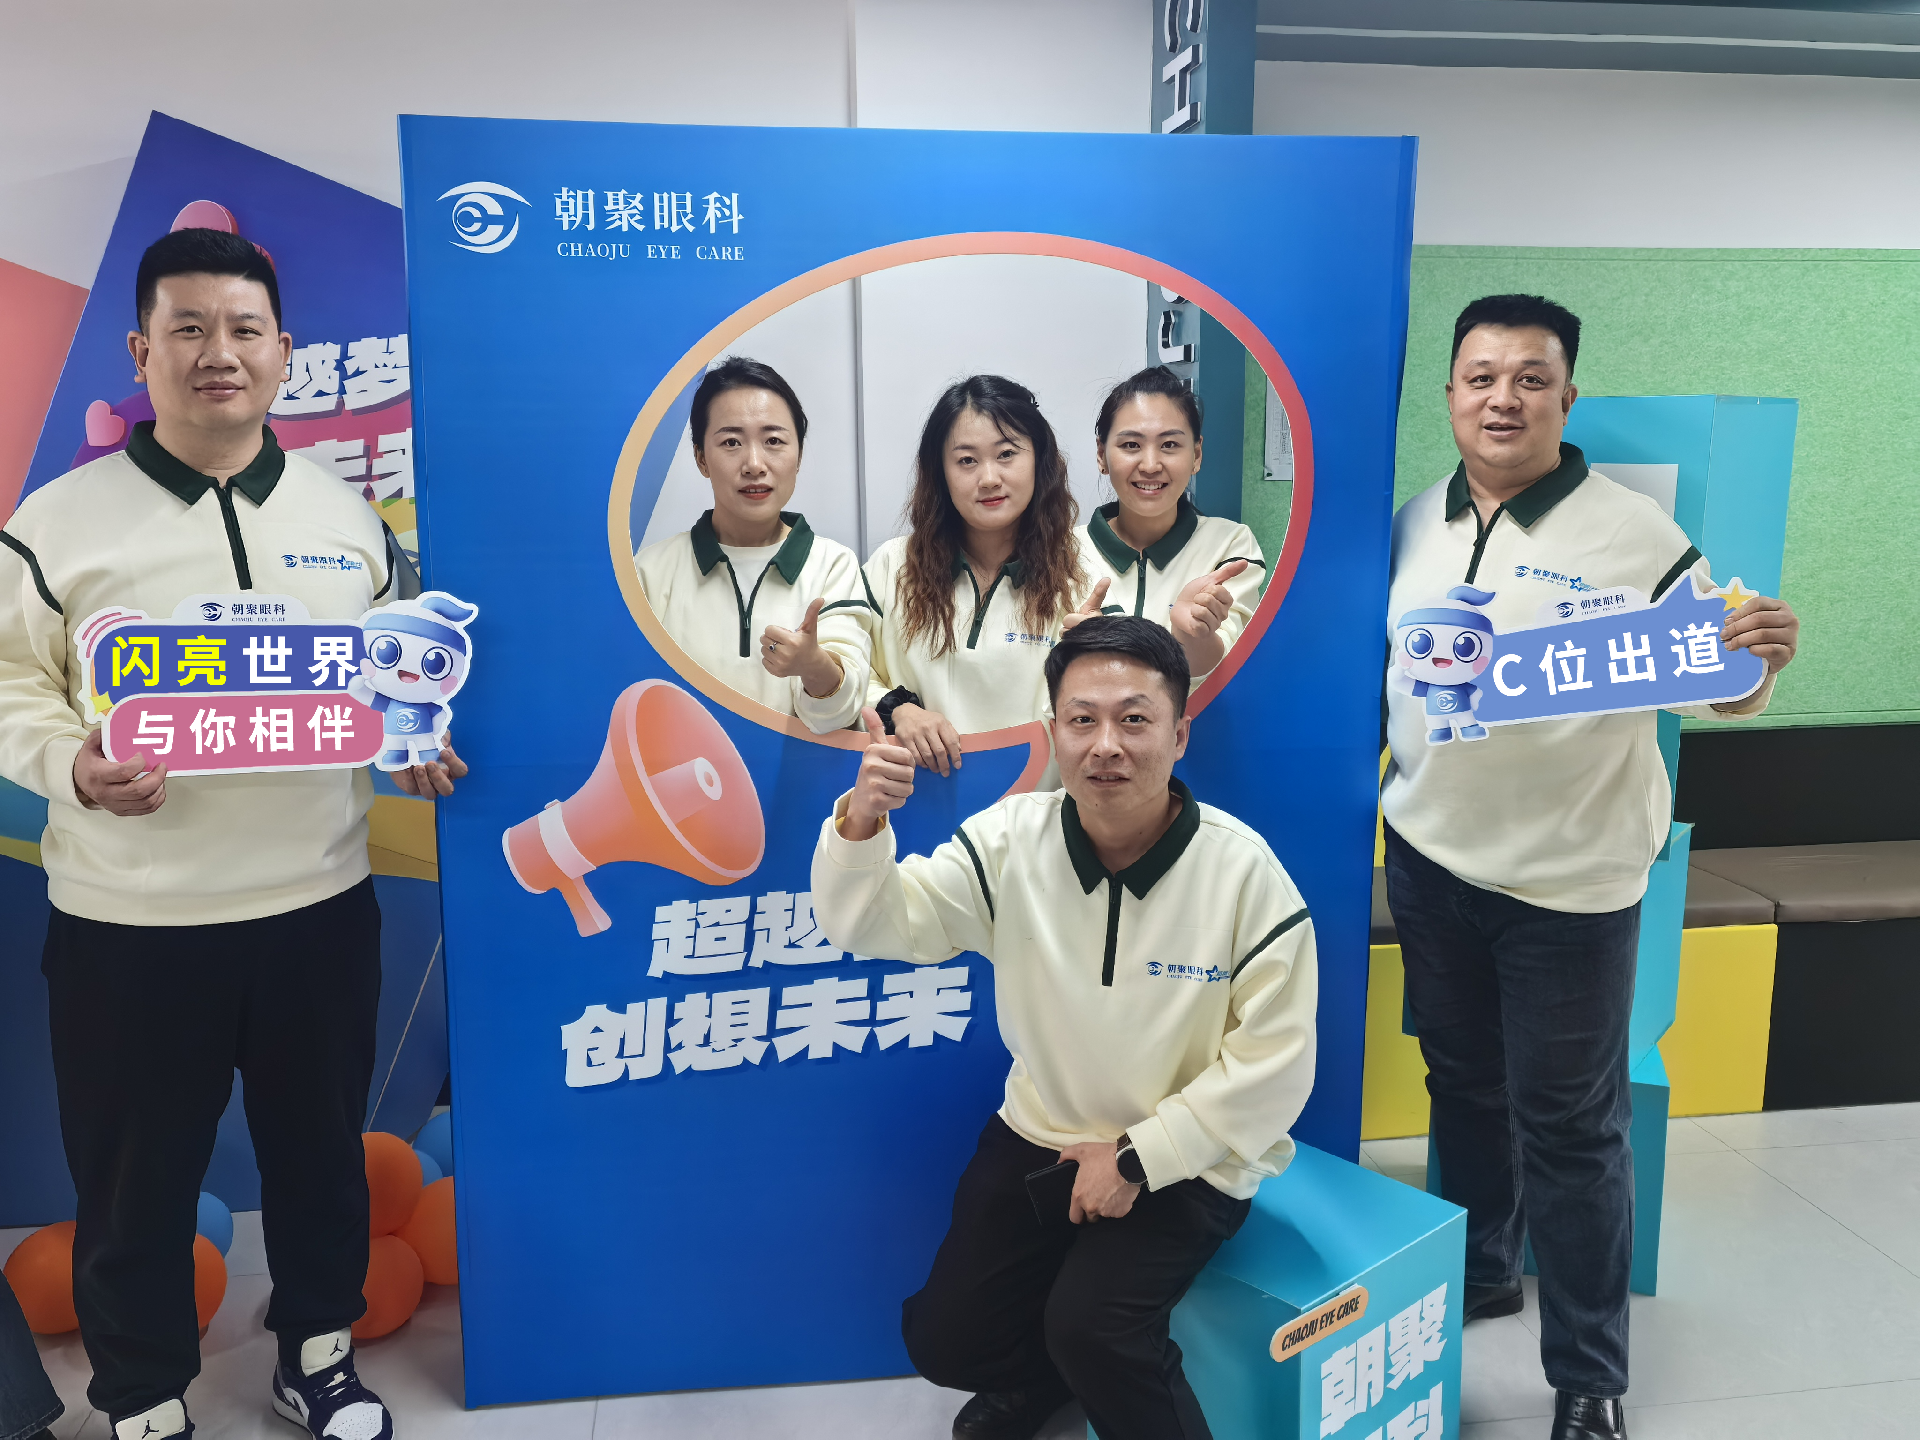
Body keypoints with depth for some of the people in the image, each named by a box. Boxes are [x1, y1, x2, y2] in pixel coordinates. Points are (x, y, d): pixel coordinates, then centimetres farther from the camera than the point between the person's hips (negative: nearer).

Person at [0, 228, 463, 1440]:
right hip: (129, 924, -2)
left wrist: (418, 745, -5)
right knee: (135, 1183, 13)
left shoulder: (349, 516, 5)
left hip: (320, 902, 3)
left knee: (320, 1151, 18)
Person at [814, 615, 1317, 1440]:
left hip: (1187, 1160, -4)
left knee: (1090, 1328, -23)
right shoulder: (1009, 841, -11)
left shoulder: (1244, 870, -19)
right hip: (1041, 1136, 4)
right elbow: (875, 925, -10)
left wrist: (1139, 1156, -18)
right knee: (943, 1340, 4)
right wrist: (860, 824, -31)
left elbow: (1274, 1059, -15)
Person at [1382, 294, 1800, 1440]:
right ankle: (1478, 1276, 43)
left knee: (1570, 1127, 4)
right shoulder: (1416, 525, 3)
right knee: (1464, 1084, 20)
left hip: (1570, 878, -5)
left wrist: (1761, 660, -28)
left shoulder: (1631, 532, -11)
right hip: (1430, 859, 5)